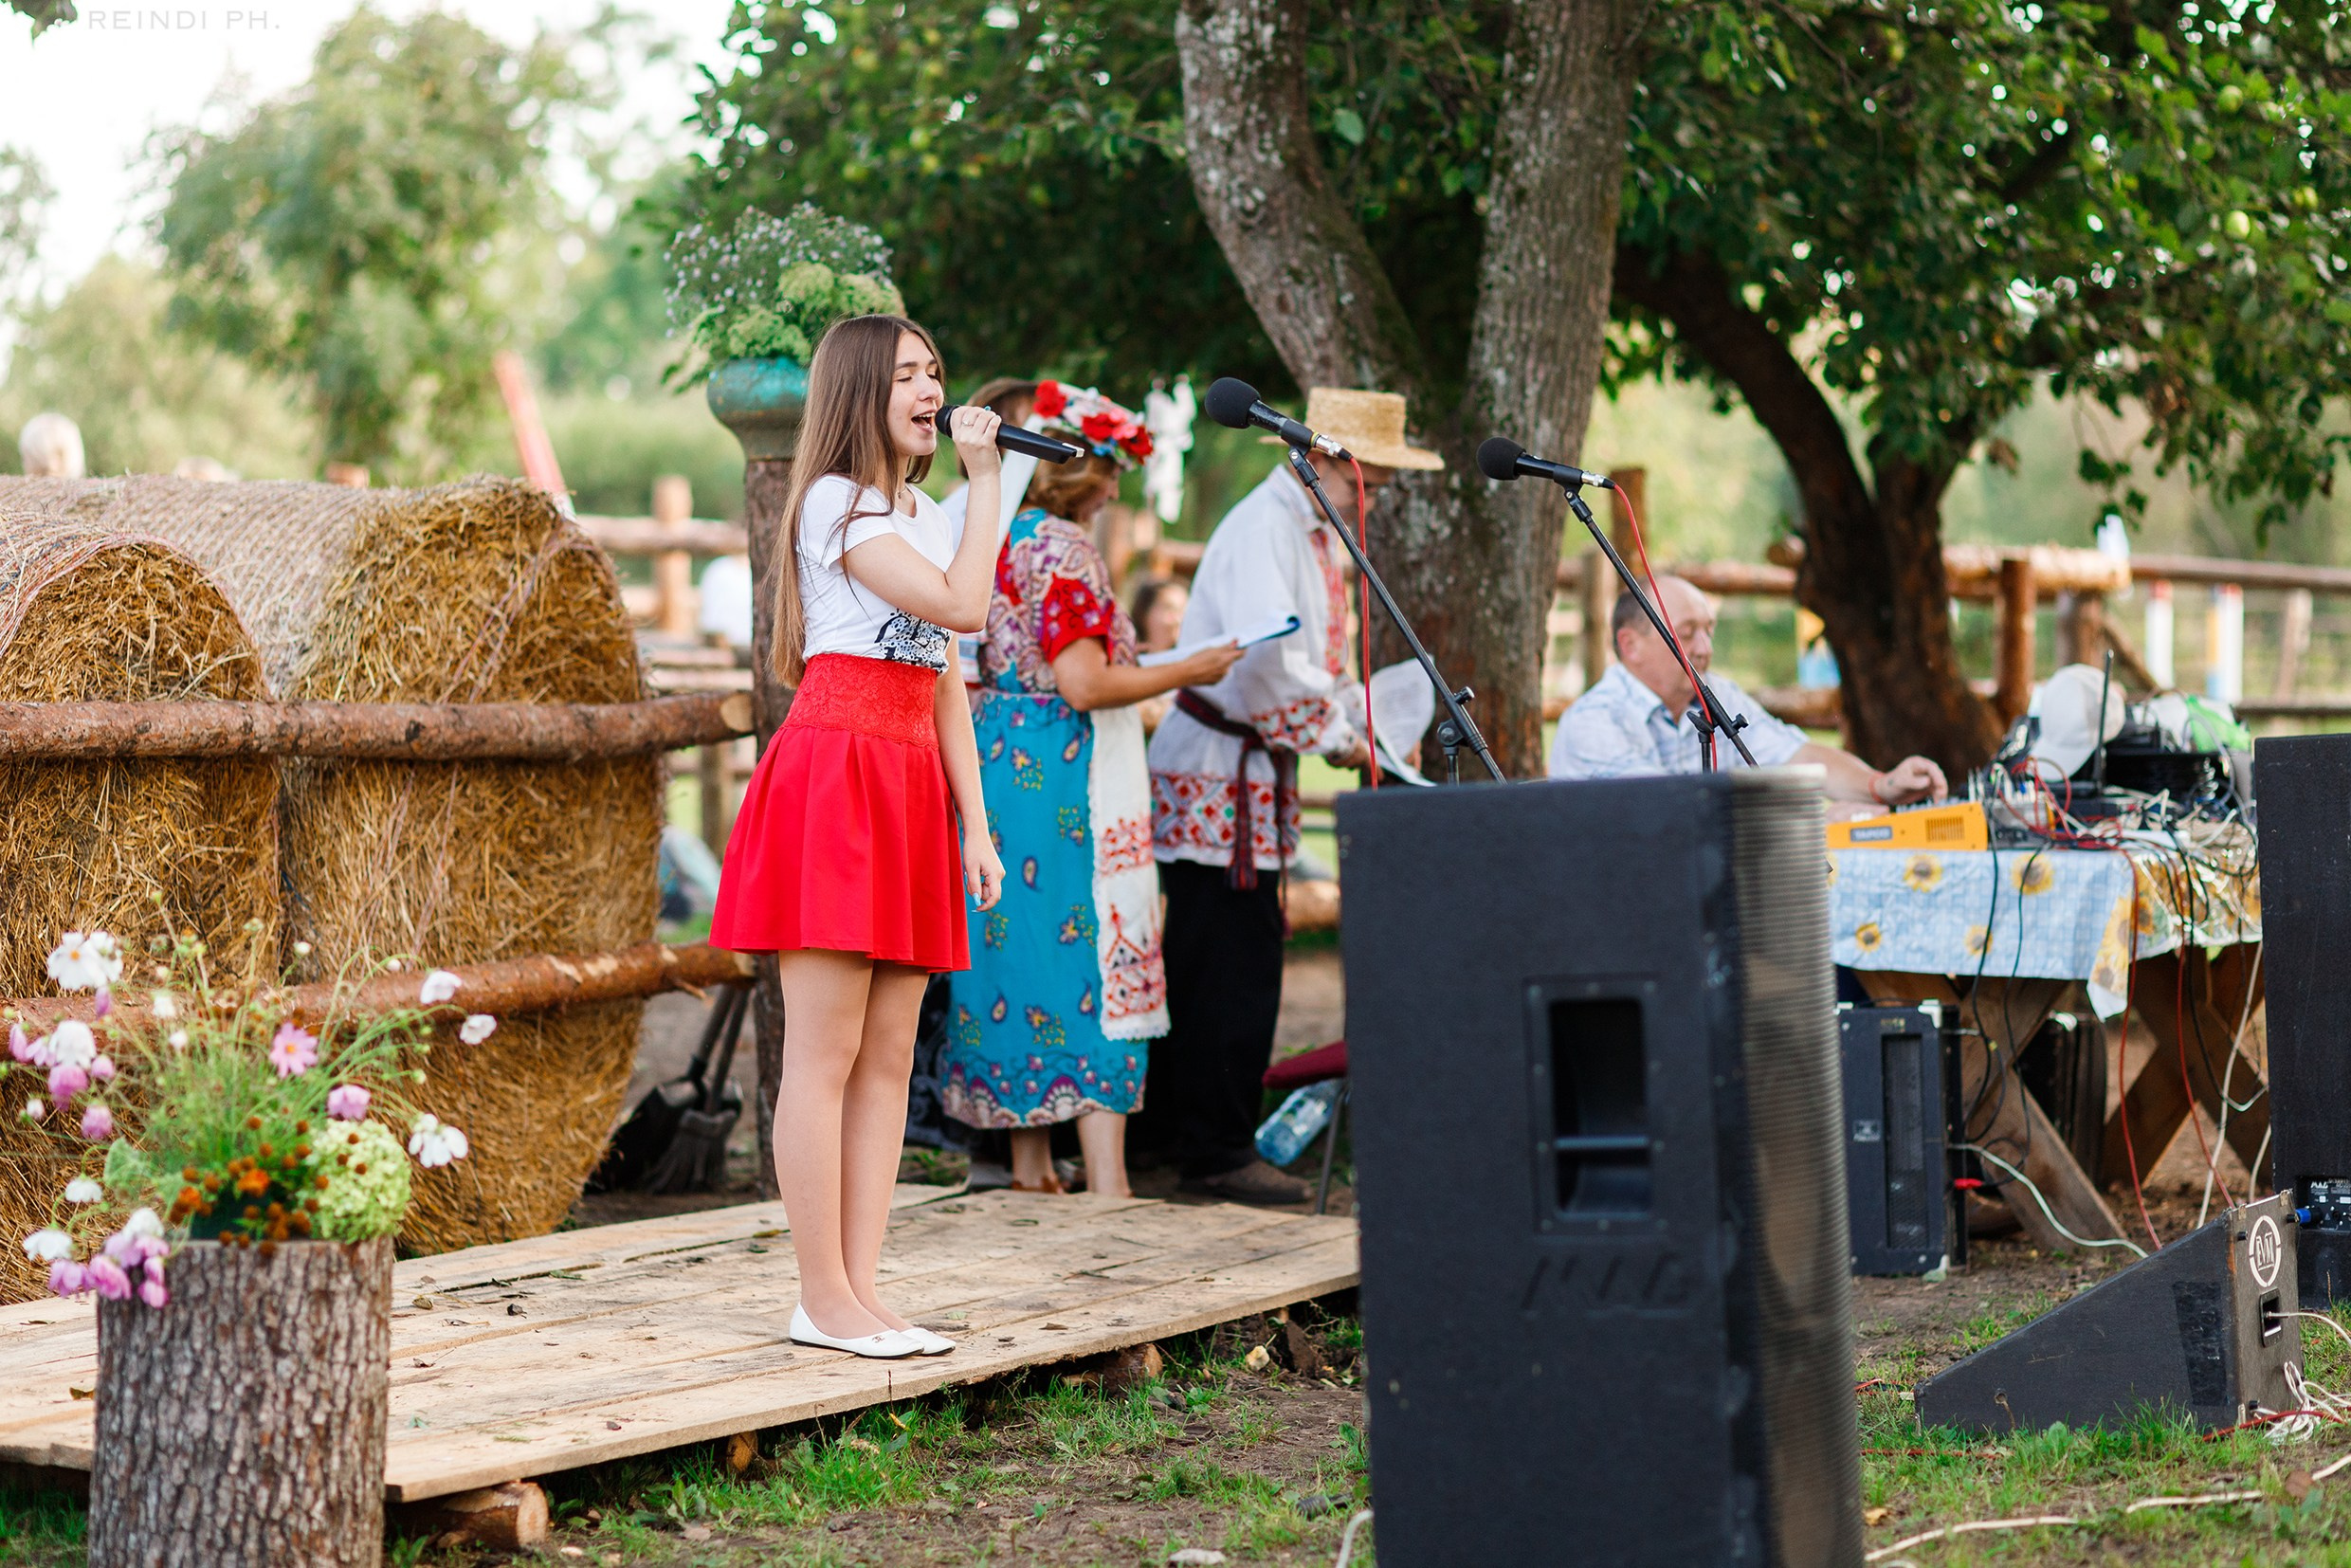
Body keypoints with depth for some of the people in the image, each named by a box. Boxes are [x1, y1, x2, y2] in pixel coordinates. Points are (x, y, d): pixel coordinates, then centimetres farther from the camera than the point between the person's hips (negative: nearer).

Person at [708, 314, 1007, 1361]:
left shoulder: (923, 516, 21)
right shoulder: (836, 502, -6)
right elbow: (962, 607, -17)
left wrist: (974, 827, 15)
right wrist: (985, 481, -9)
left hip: (910, 787, 9)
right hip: (833, 773, -9)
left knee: (889, 1058, 5)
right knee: (824, 1055, -7)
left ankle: (861, 1290, 7)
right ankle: (823, 1301, -5)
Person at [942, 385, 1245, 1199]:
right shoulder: (1065, 547, -15)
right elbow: (1084, 685, -21)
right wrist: (1186, 671, -10)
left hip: (1000, 758, 9)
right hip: (1068, 777, -9)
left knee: (1016, 943, 12)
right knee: (1088, 952, -8)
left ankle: (1030, 1165, 18)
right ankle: (1107, 1181, -11)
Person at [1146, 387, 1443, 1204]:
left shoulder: (1320, 537, 17)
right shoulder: (1263, 530, -16)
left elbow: (1324, 659, 24)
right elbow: (1269, 662, -26)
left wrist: (1372, 722, 8)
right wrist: (1336, 738, -16)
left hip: (1257, 776, 10)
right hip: (1219, 775, -10)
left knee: (1223, 965, 12)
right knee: (1229, 967, -7)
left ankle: (1186, 1130, 19)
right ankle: (1216, 1153, -2)